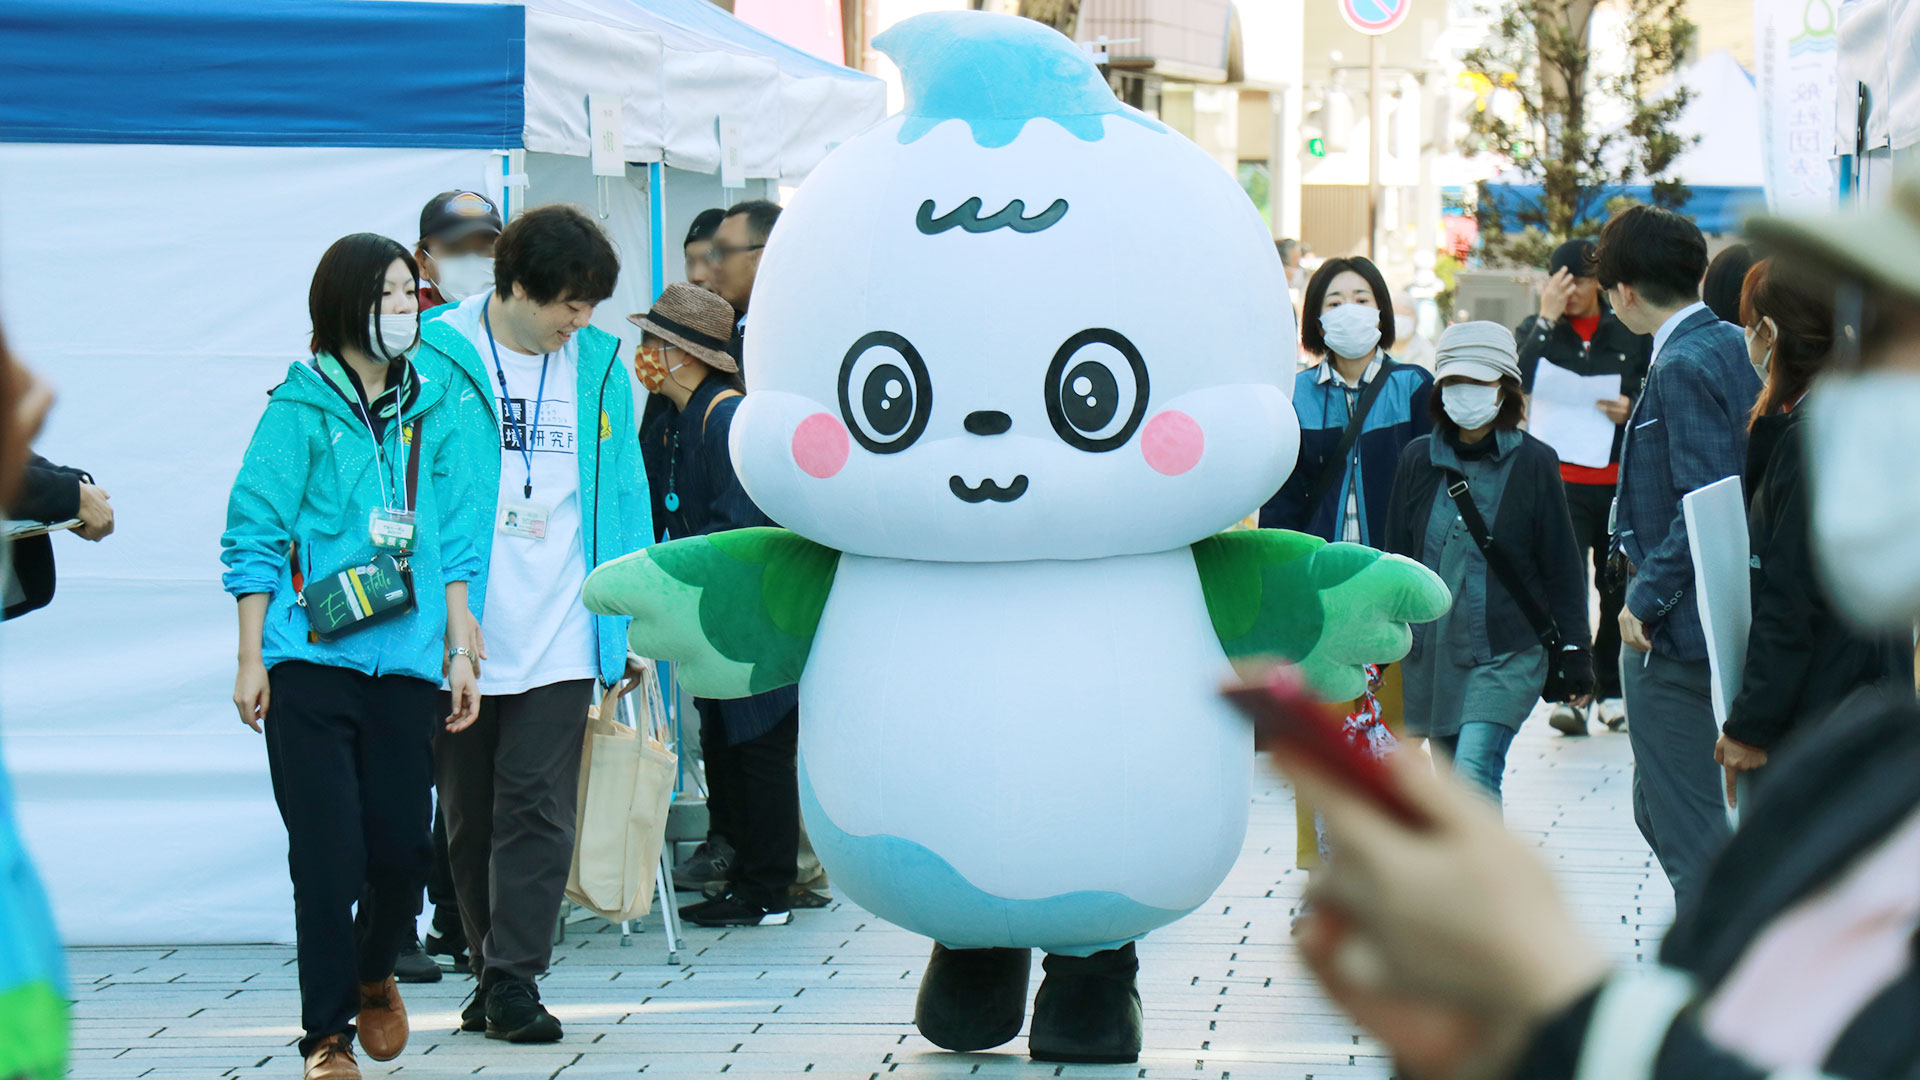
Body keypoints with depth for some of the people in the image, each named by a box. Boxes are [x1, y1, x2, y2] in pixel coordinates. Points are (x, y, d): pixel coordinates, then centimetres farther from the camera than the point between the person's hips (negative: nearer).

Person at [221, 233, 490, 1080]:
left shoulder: (437, 404, 10)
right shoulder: (302, 406, -1)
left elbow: (455, 535, 12)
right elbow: (254, 535, 0)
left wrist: (461, 650, 8)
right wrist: (251, 659, -3)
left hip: (406, 662, 3)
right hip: (310, 661, -3)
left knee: (403, 848, 2)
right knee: (328, 857, -5)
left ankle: (373, 974, 32)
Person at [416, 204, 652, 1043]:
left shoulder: (598, 365, 6)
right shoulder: (439, 358, -3)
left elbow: (623, 492, 11)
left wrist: (633, 621, 7)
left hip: (557, 635, 1)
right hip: (458, 634, -1)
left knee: (536, 810, -3)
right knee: (468, 812, 9)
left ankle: (514, 981, 0)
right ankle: (490, 967, 21)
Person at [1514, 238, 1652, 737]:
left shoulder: (1631, 334, 8)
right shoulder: (1536, 331, 5)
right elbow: (1520, 381, -13)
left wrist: (1631, 411, -8)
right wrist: (1547, 319, -15)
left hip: (1621, 478, 2)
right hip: (1561, 479, -2)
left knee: (1619, 586, 5)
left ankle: (1610, 691, 17)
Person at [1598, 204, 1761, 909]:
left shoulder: (1684, 366, -17)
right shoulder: (1737, 348, 11)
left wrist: (1645, 598, -17)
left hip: (1674, 632, -10)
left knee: (1690, 828, -3)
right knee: (1662, 811, 18)